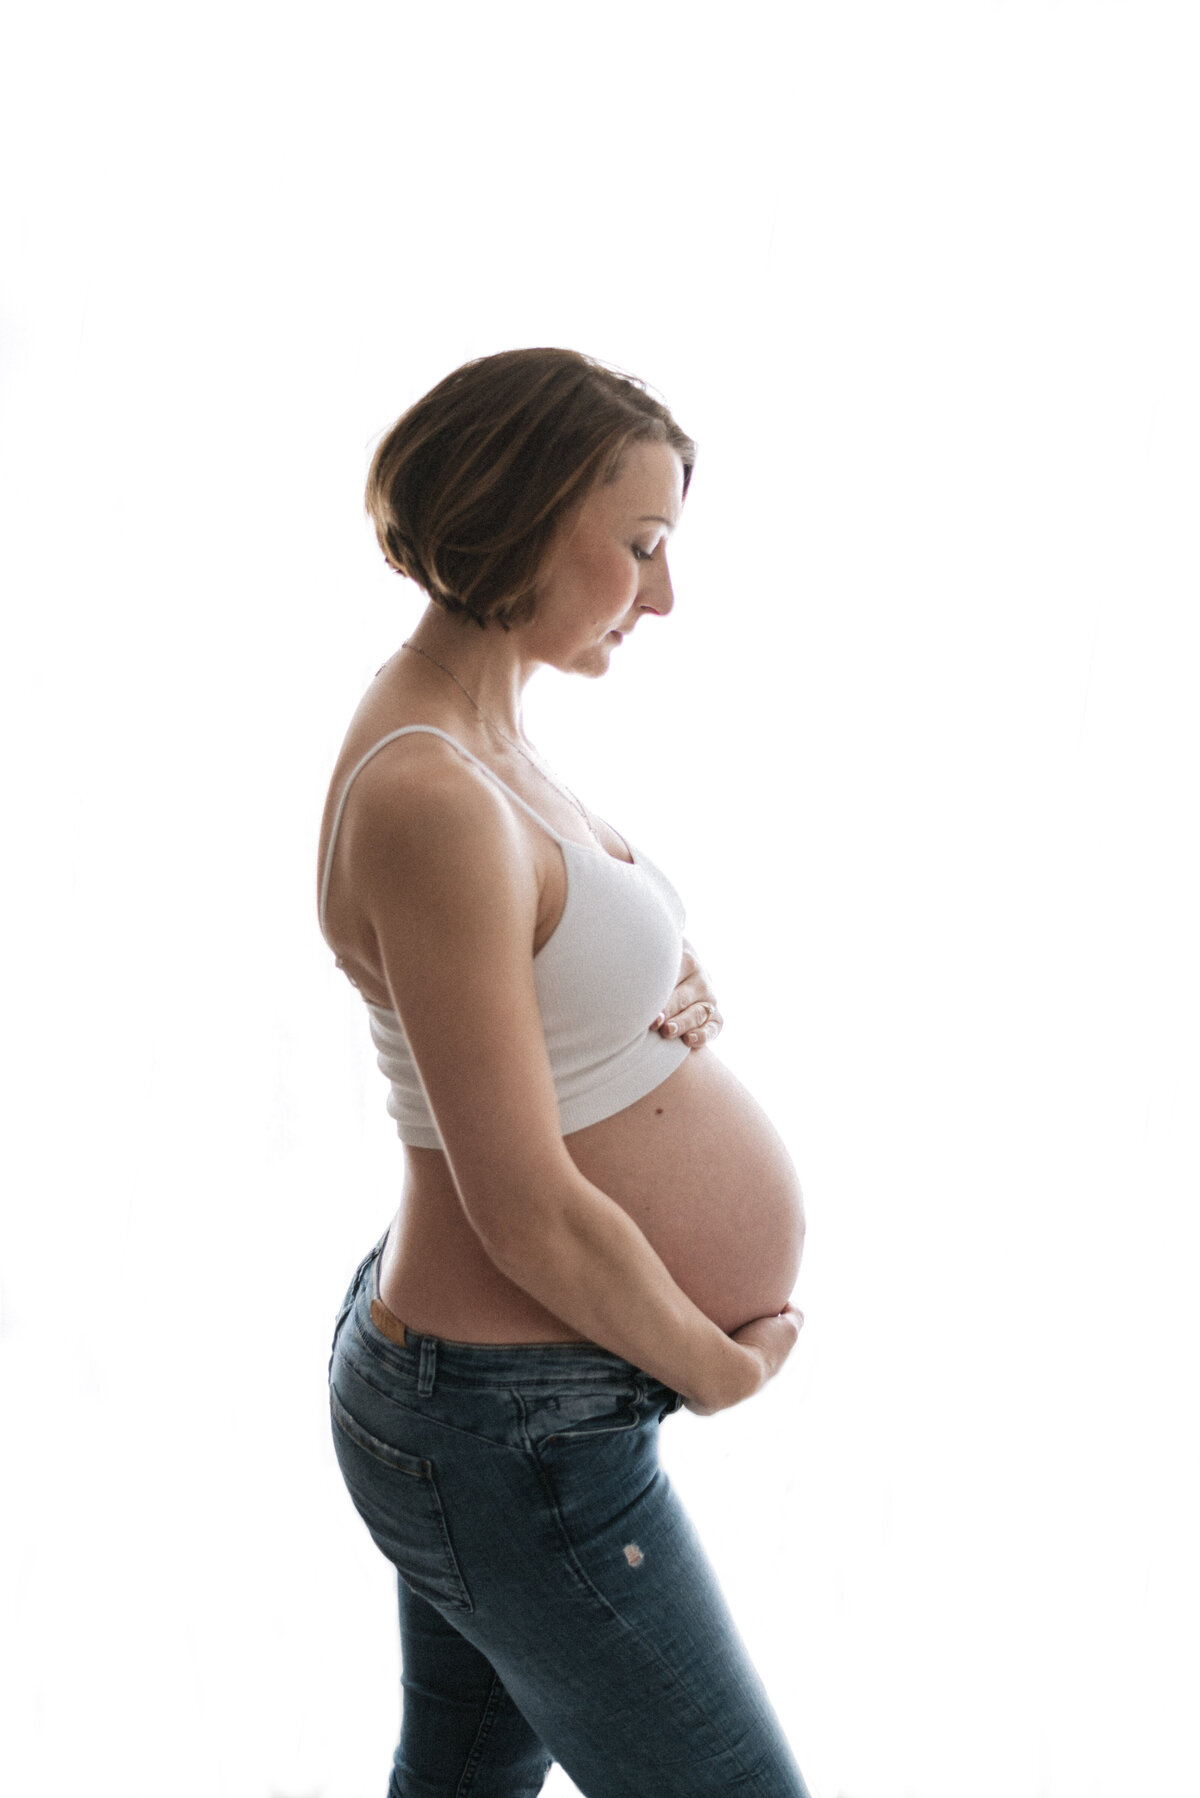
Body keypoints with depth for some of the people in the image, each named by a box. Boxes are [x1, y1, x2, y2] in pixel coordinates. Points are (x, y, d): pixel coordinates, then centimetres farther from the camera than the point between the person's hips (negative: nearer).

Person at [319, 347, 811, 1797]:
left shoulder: (479, 738, 4)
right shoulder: (429, 801, -27)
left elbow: (570, 977, 18)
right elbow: (528, 1212, -26)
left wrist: (679, 991, -5)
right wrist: (719, 1367, -10)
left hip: (464, 1384, 9)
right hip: (519, 1432, -9)